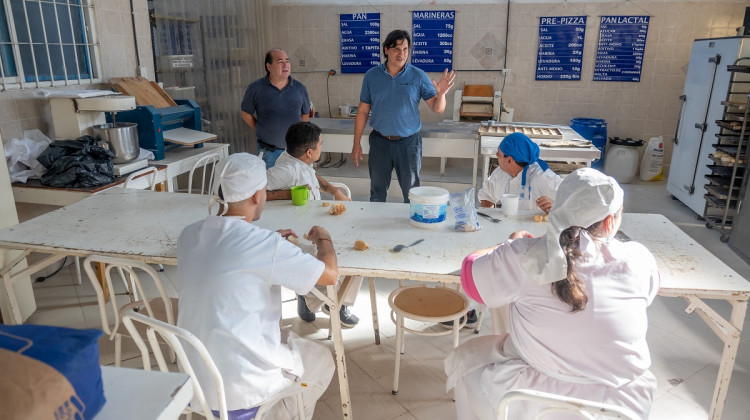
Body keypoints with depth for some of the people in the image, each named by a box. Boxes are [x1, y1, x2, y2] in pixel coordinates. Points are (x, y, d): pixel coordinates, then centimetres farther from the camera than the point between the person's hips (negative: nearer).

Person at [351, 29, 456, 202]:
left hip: (409, 142, -1)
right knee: (377, 191, 14)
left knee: (411, 192, 9)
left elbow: (437, 109, -4)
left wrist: (440, 94, -27)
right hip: (380, 142, 1)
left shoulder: (418, 76, -4)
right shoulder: (372, 75, 0)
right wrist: (356, 143, 2)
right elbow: (363, 111, 4)